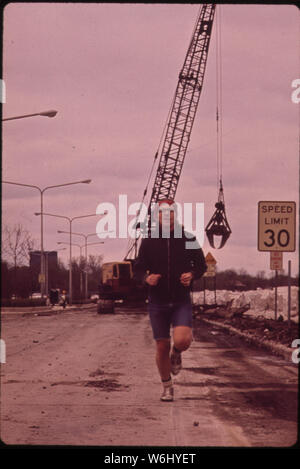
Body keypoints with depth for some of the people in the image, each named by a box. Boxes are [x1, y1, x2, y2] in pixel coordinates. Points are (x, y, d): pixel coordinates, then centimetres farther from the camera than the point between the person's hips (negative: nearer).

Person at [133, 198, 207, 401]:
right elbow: (138, 269, 6)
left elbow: (201, 265, 9)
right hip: (157, 302, 1)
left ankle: (176, 353, 16)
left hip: (182, 301, -1)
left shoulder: (188, 239, -1)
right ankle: (167, 387, 23)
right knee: (162, 346, 3)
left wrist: (192, 275, -12)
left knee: (182, 340, -22)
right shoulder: (149, 241, 0)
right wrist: (146, 278, -17)